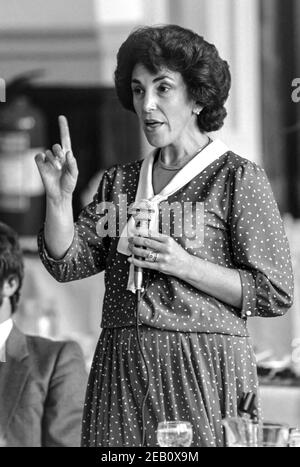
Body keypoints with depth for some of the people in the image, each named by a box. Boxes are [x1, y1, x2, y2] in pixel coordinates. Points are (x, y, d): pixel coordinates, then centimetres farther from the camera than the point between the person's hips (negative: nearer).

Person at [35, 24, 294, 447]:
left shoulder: (238, 179, -1)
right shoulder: (119, 181, 15)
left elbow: (275, 294, -5)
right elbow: (67, 263, 6)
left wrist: (185, 266, -14)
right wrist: (59, 199, -10)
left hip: (205, 369, -4)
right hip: (120, 370, 4)